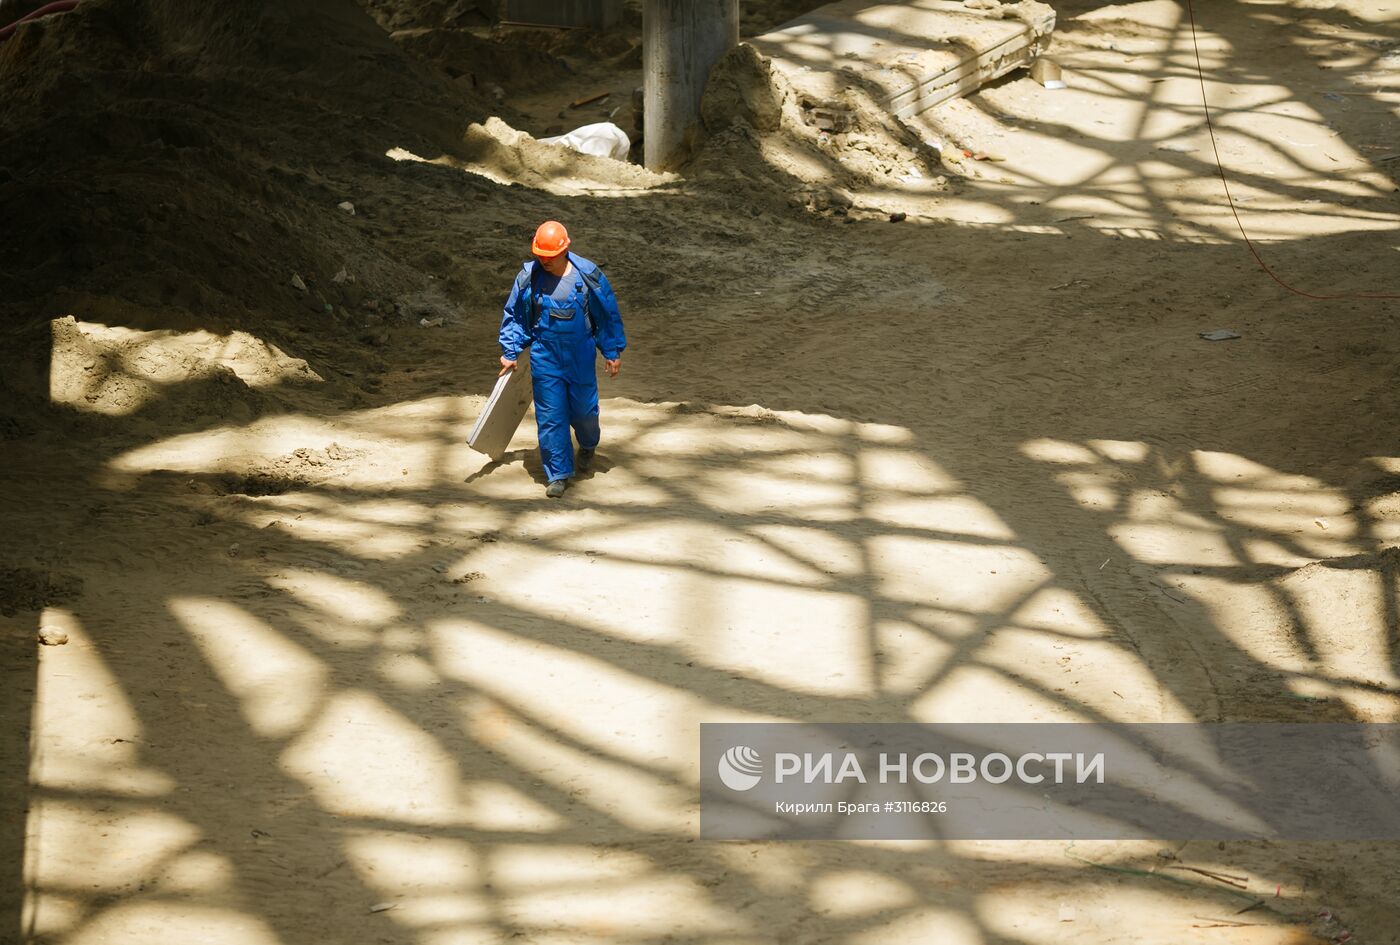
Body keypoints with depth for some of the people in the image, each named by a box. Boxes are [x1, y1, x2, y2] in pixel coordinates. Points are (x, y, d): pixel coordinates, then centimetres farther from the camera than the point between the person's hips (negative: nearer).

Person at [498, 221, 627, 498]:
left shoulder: (588, 275, -10)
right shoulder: (529, 278, -6)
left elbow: (608, 316, 1)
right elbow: (514, 315, 9)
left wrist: (612, 353, 5)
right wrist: (510, 353, 8)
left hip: (581, 358, 0)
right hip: (545, 358, 1)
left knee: (583, 410, 10)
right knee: (550, 416, -2)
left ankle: (587, 446, 45)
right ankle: (558, 475, 7)